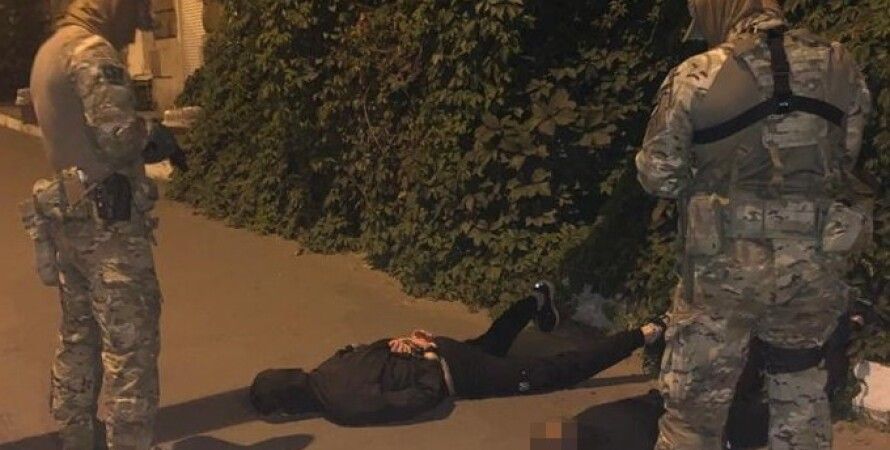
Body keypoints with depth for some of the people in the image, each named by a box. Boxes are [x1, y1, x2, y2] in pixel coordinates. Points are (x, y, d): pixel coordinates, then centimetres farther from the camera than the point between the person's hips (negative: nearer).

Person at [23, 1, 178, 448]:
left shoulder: (49, 50, 15)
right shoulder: (91, 51, -14)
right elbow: (118, 137, -22)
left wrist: (144, 135, 7)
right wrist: (154, 135, -2)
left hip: (68, 215, 10)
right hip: (107, 220, -10)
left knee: (78, 337, 18)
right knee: (130, 345, -3)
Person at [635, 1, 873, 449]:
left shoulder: (696, 78, -11)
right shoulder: (840, 65, 1)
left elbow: (657, 175, -5)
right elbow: (846, 157, 11)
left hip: (727, 263, -3)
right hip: (816, 261, 4)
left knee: (695, 399, 10)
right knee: (800, 386, 24)